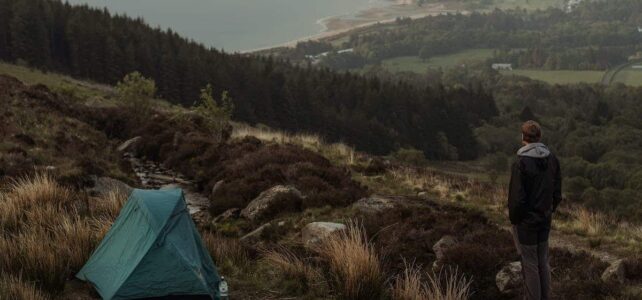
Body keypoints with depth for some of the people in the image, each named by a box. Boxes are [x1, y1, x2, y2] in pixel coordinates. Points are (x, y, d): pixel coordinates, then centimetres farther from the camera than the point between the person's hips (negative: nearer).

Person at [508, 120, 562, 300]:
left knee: (530, 265, 4)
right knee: (543, 262, 17)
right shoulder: (552, 159, -2)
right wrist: (549, 210, 15)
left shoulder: (521, 163, -21)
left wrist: (513, 218, -4)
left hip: (526, 221, -6)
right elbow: (557, 193, 5)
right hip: (545, 219, 6)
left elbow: (517, 198, -19)